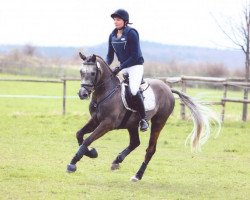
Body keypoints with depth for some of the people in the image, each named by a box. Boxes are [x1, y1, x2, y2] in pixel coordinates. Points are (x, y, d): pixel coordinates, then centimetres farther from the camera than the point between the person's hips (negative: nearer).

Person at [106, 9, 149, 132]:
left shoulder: (131, 34, -14)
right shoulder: (112, 36, 6)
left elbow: (135, 56, -18)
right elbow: (110, 56, 10)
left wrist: (120, 68, -22)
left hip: (136, 66, -8)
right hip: (122, 67, 8)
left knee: (134, 90, -27)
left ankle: (143, 119, -15)